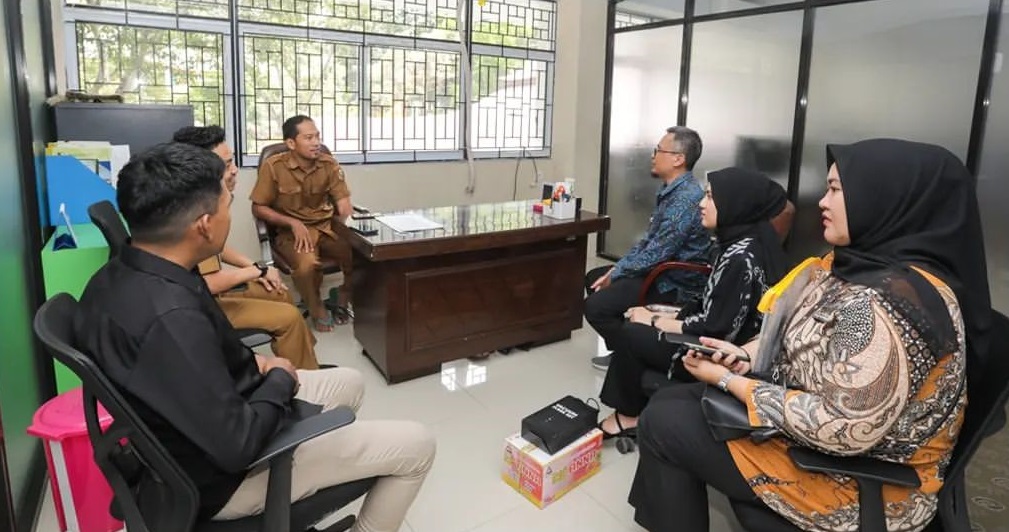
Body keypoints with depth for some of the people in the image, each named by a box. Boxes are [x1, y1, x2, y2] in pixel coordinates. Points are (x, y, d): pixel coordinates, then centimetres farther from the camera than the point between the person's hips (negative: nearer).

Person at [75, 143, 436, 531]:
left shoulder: (119, 277, -5)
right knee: (417, 446, -2)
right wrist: (280, 379, -13)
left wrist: (252, 365, 0)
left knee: (349, 382, 25)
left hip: (198, 435, 9)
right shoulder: (171, 316, -35)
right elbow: (237, 445, -30)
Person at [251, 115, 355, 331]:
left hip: (327, 228, 3)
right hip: (291, 232, -3)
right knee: (307, 264, -35)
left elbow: (344, 206, -4)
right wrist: (293, 223, -17)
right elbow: (258, 208, -4)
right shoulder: (273, 166, -10)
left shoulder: (329, 164, -1)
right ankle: (318, 311, -2)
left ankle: (343, 301, 7)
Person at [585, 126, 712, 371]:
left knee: (595, 305, -19)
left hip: (676, 284, -11)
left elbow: (657, 253, -26)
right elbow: (649, 240, 14)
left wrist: (616, 274, -13)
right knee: (593, 278, 15)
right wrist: (617, 267, 3)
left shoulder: (686, 198, -25)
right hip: (661, 270, 11)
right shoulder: (670, 190, 9)